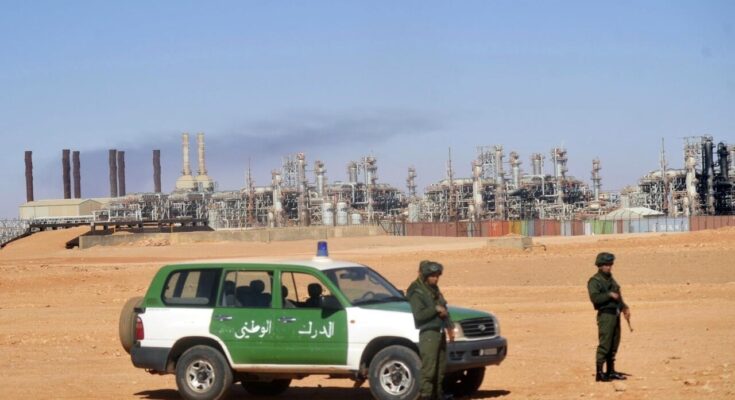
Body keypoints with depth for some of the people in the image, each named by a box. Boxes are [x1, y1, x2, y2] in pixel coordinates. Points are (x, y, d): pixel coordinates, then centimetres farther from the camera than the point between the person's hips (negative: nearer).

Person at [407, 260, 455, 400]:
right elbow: (419, 314, -21)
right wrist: (436, 309, -17)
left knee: (441, 366, 12)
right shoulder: (416, 292, -11)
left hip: (440, 332, 9)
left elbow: (444, 309, 26)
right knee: (428, 367, -11)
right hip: (428, 332, -9)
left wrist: (450, 327, 19)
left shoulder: (434, 290, 17)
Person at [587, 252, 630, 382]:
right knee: (604, 345, -11)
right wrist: (609, 295, -19)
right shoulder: (594, 281, -8)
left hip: (615, 314, 9)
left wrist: (624, 308, 9)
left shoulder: (610, 279, 19)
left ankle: (611, 371, 19)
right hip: (605, 314, -9)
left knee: (614, 345, 11)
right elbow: (595, 297, -20)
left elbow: (618, 296, 23)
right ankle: (599, 373, -9)